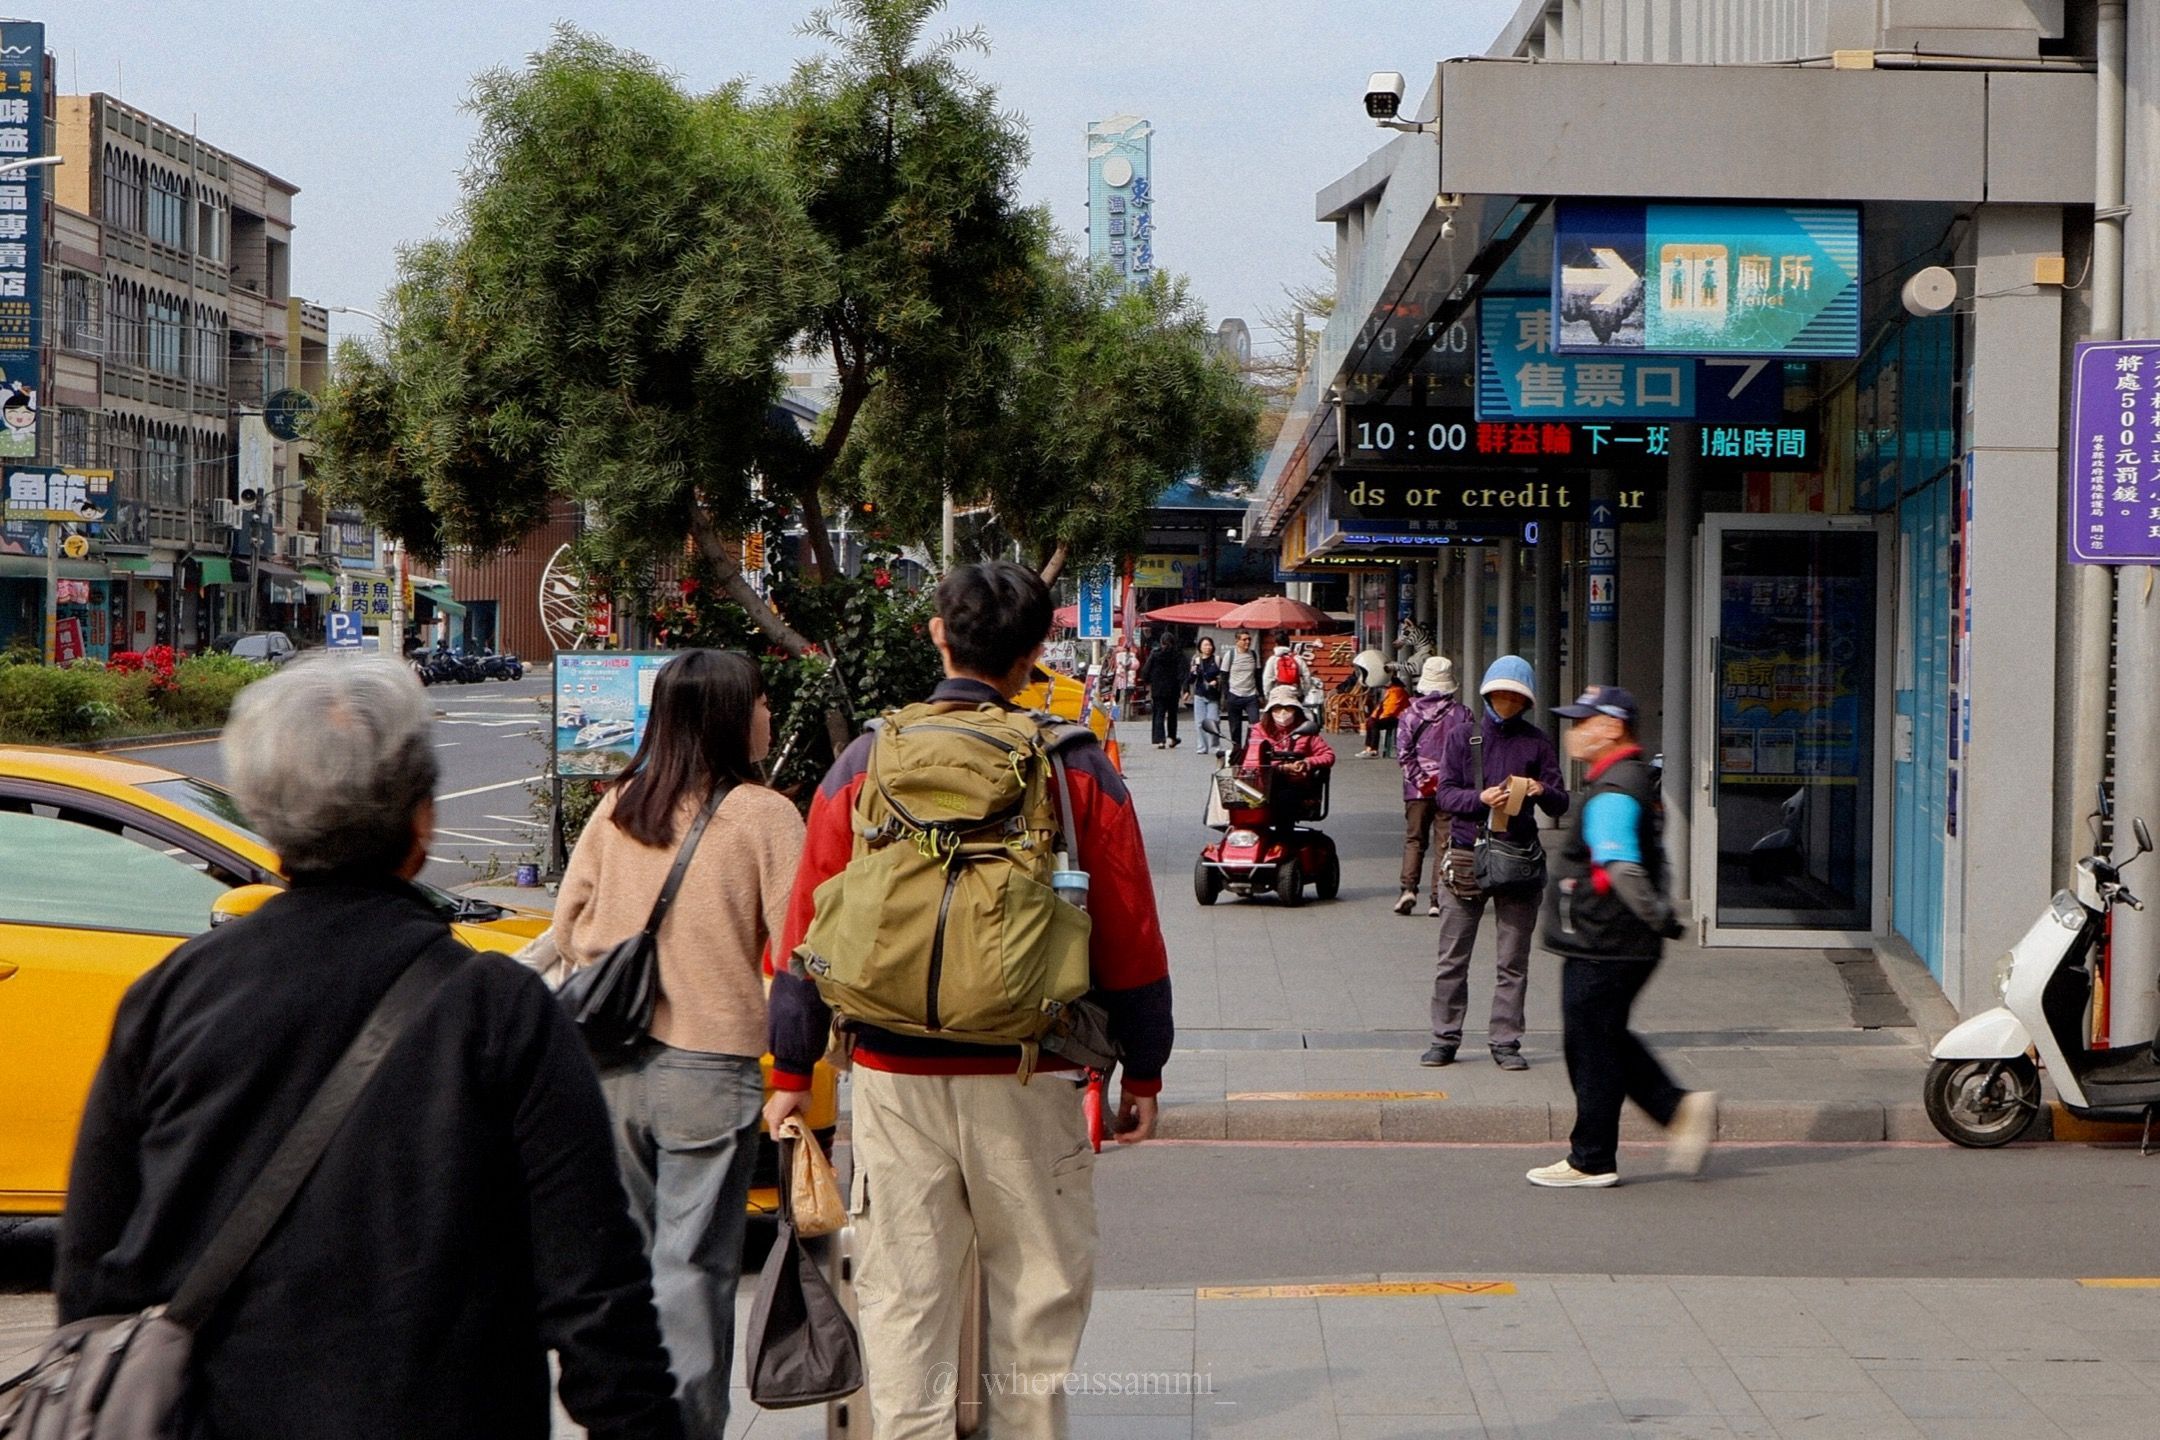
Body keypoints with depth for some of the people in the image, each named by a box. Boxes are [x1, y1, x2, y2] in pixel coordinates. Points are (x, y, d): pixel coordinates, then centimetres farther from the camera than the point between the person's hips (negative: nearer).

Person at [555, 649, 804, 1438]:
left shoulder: (618, 805, 6)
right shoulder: (764, 816, -8)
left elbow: (568, 925, 10)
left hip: (612, 1066, 5)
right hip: (710, 1066, -5)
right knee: (693, 1265, 0)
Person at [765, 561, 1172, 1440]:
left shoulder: (864, 764, 3)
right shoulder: (1077, 770, -1)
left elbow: (807, 931, 5)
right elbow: (1130, 940, 1)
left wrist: (792, 1071, 12)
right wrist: (1142, 1072, 11)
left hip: (892, 1078, 2)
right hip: (1027, 1078, -1)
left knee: (901, 1300, 6)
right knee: (1039, 1296, 9)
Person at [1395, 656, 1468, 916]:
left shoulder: (1411, 713, 0)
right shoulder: (1461, 714, -2)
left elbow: (1403, 753, -6)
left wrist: (1422, 781, -5)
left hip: (1417, 789, 1)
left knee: (1414, 839, 12)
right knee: (1445, 843, 4)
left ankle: (1409, 888, -5)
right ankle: (1438, 899, 0)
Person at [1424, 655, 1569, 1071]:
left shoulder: (1536, 743, 8)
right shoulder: (1463, 736, 7)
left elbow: (1560, 805, 6)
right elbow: (1444, 794, 1)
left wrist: (1542, 792, -16)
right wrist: (1480, 798, -18)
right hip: (1466, 854, -1)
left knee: (1513, 961, 3)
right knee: (1452, 957, 2)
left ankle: (1505, 1041, 9)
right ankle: (1444, 1039, 9)